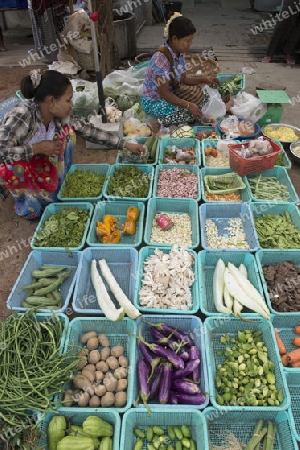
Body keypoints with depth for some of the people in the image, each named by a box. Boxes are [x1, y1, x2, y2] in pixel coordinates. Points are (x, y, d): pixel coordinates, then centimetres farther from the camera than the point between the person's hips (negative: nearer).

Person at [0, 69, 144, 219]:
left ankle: (60, 182, 6)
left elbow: (88, 130, -9)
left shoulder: (59, 115, -17)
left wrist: (126, 144, -8)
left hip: (36, 162, 6)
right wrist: (37, 148, -36)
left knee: (67, 132, -11)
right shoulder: (22, 115, -35)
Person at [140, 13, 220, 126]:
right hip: (154, 102, -9)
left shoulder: (180, 53, 0)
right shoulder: (161, 58, -27)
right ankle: (162, 122, -6)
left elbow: (182, 79, 12)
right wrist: (188, 105, -31)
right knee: (194, 112, -23)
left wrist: (203, 79, -3)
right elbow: (164, 93, -27)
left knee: (205, 98, -1)